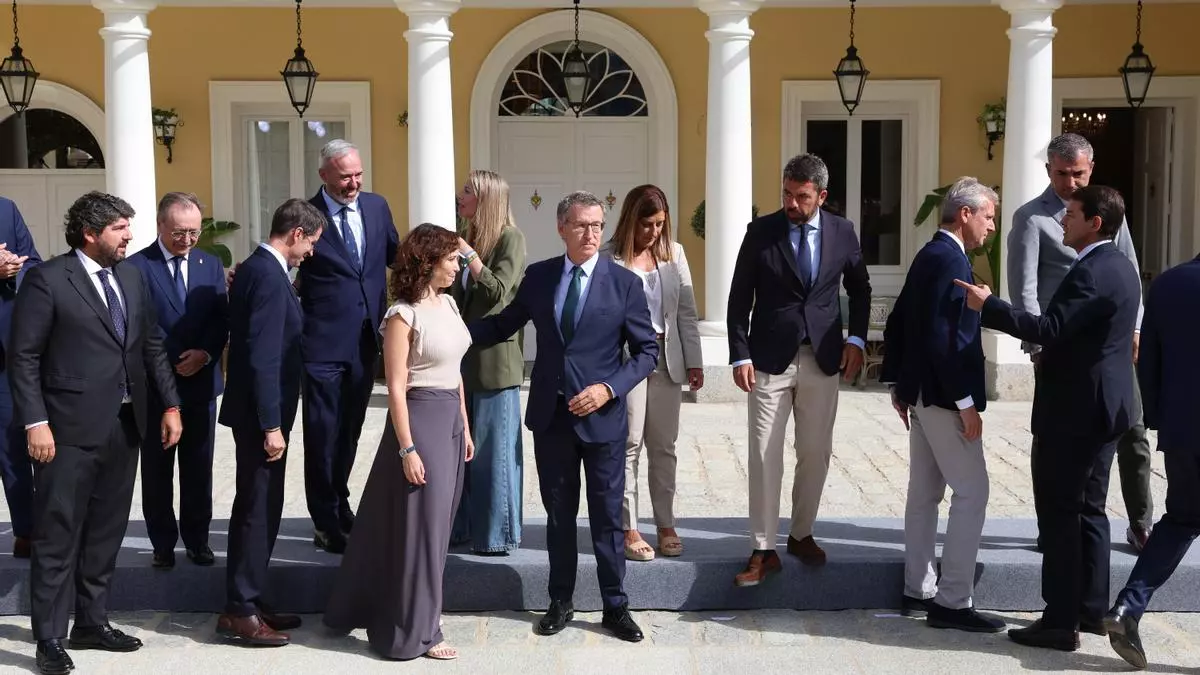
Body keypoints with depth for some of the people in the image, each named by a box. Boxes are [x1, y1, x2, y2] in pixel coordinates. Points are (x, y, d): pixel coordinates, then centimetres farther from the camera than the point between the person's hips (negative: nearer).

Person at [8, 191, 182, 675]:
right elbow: (23, 357, -9)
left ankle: (92, 622, 26)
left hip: (125, 425, 7)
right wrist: (35, 422, -15)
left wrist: (170, 404, 8)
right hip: (71, 429, -7)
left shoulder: (131, 278, 12)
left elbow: (152, 346, 15)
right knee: (58, 536, 0)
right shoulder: (47, 279, -7)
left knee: (107, 532, 14)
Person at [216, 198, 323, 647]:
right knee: (259, 510, -3)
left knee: (256, 508, 15)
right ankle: (240, 612, 5)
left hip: (255, 409, 10)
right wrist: (272, 425, -22)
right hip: (261, 413, -10)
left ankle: (247, 601, 24)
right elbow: (264, 358, -23)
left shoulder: (255, 267, 12)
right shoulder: (270, 277, -19)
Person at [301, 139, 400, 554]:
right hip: (324, 343, -5)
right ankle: (328, 524, 14)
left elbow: (395, 256, 15)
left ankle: (338, 507, 35)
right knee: (323, 434, 2)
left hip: (366, 340, 5)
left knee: (349, 431, 18)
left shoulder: (376, 206, 5)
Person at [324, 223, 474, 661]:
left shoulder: (449, 303, 10)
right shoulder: (403, 315, -14)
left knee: (436, 522, 15)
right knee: (418, 525, -1)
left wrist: (464, 427, 15)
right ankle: (414, 632, 12)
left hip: (450, 419, 8)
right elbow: (396, 388, -15)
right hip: (420, 419, -8)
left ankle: (382, 611, 31)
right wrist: (407, 448, -18)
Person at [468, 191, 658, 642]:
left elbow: (647, 350, -4)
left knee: (607, 516, 6)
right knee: (558, 514, 14)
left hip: (602, 416, -2)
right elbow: (502, 325, 10)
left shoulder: (624, 282, -5)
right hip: (550, 415, 3)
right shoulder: (538, 277, 3)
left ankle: (615, 607, 20)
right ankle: (560, 603, 27)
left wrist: (609, 388, -16)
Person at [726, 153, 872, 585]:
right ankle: (763, 551, 5)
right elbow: (740, 298, -1)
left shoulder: (842, 231, 2)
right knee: (765, 456, -2)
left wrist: (856, 338, 3)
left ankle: (802, 534, 27)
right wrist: (740, 355, -8)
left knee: (816, 454, 9)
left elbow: (859, 288, 15)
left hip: (822, 359, 2)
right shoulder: (760, 231, -4)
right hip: (770, 358, -2)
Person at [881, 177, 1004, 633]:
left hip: (920, 393, 10)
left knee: (924, 493, 14)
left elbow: (898, 323, 17)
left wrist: (898, 383, 20)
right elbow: (945, 337, -24)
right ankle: (952, 602, -3)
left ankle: (918, 592, 22)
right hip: (943, 395, -10)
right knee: (972, 492, -5)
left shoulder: (928, 256, 13)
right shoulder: (951, 260, -16)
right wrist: (966, 402, -21)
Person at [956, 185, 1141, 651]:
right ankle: (1091, 609, 23)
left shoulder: (1092, 272, -19)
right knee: (1088, 509, 15)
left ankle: (1061, 622, 0)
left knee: (1059, 513, -4)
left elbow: (1049, 329, -27)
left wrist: (988, 306, -22)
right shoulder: (1118, 266, 13)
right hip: (1102, 405, 10)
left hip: (1074, 410, -10)